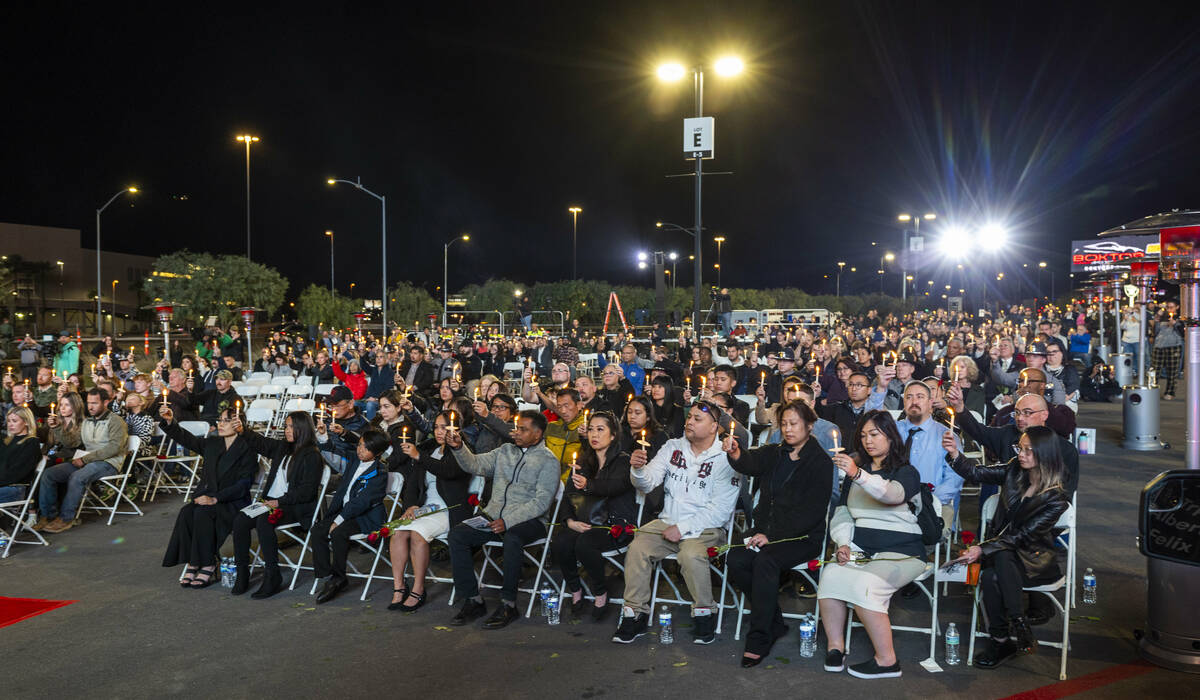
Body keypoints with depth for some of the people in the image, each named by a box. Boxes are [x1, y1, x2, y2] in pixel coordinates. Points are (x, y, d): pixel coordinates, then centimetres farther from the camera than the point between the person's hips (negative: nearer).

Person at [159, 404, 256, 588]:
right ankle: (192, 564, -20)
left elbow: (243, 485, -11)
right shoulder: (212, 443, 15)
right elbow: (186, 439, 6)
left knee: (203, 513, -31)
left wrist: (215, 498, -20)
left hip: (232, 503, -5)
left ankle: (208, 566, -22)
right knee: (186, 513, -23)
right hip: (205, 497, 5)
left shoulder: (247, 450, -5)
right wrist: (169, 422, -11)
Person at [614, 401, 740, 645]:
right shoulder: (673, 447, 8)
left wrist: (683, 528, -16)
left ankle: (704, 613, -8)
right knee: (637, 549, -20)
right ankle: (635, 614, -6)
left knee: (691, 554, -33)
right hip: (667, 521, 4)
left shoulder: (724, 458, -6)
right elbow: (647, 484, 2)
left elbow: (721, 509, -11)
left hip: (705, 527, -4)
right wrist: (638, 469, -22)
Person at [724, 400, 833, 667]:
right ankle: (774, 624, -3)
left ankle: (759, 639, -23)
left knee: (765, 560, -32)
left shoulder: (820, 462, -2)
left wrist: (773, 536, -17)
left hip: (802, 536, -5)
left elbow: (812, 511, -10)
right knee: (735, 560, -21)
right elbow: (751, 462, -8)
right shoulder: (775, 454, 14)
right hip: (765, 529, 5)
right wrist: (736, 454, -33)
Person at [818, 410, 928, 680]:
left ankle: (886, 660, -19)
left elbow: (893, 494, -22)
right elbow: (842, 513, 19)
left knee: (863, 585, -31)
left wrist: (858, 475, -39)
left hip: (901, 552, -5)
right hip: (860, 551, 5)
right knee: (830, 575, -25)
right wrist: (843, 544, 0)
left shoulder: (906, 472, 2)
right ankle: (835, 646, -14)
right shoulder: (855, 472, 21)